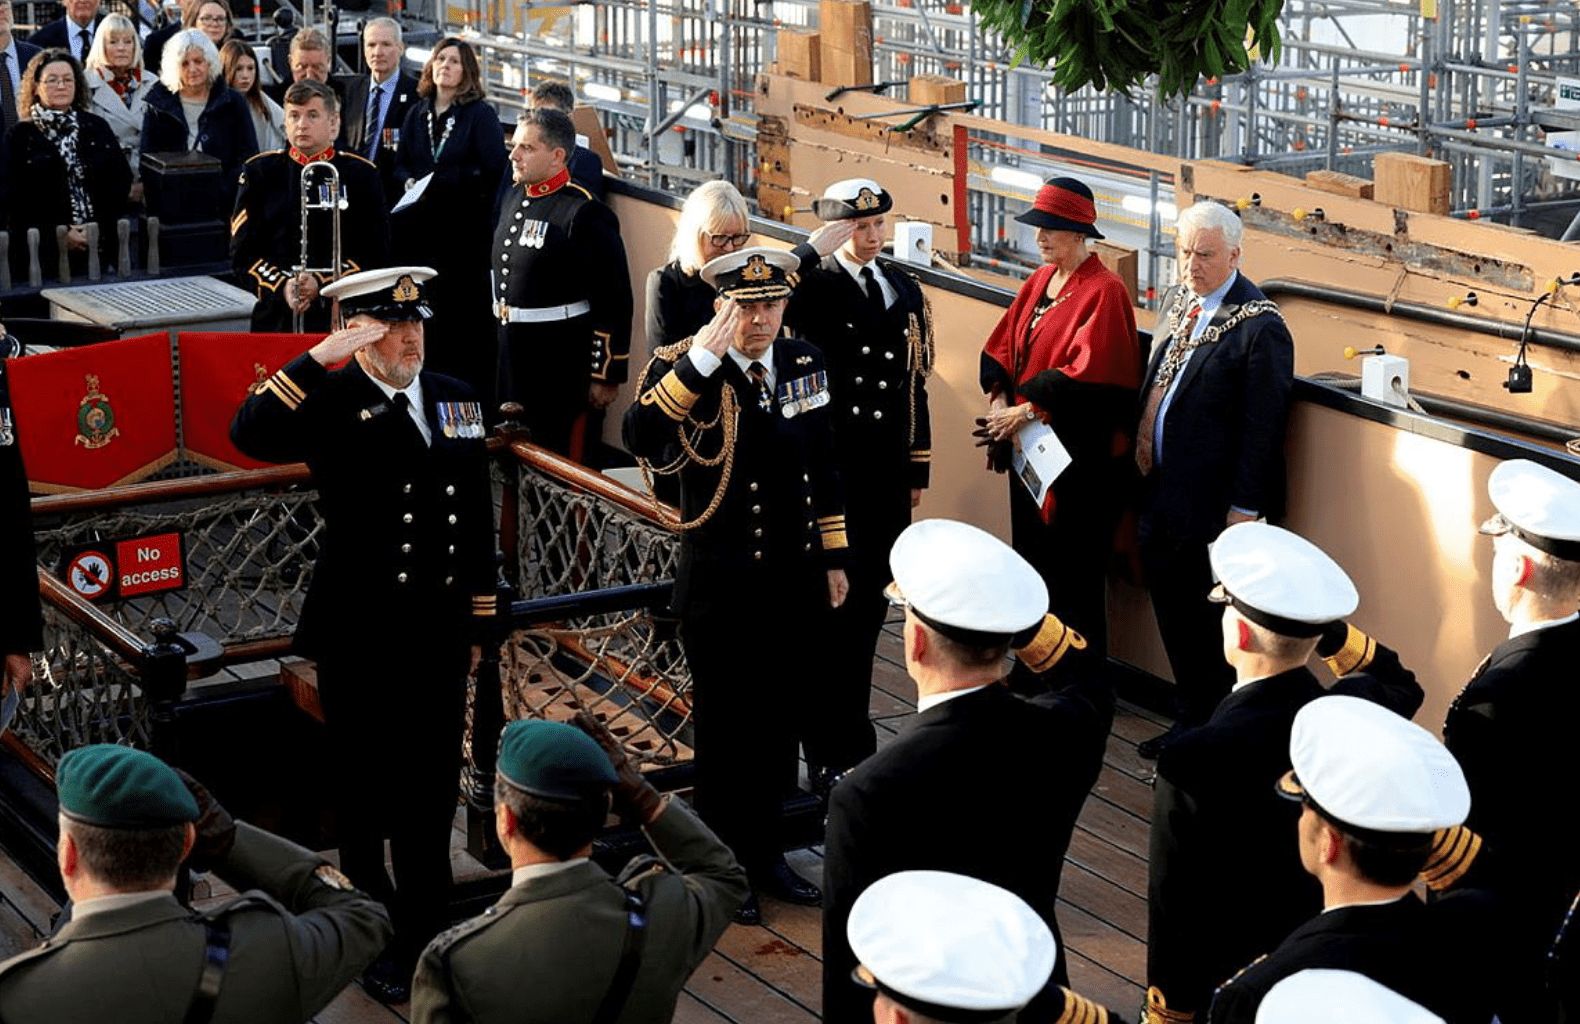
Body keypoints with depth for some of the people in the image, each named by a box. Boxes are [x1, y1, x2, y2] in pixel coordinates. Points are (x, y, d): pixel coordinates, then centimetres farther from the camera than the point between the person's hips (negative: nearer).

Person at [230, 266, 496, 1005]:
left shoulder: (457, 401, 6)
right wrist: (324, 356, -30)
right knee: (364, 795, 10)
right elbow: (252, 435, -30)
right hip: (359, 639, -4)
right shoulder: (332, 403, -10)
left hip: (438, 637, 4)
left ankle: (423, 936, 28)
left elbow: (477, 517, 11)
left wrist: (479, 612, 11)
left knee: (430, 796, 13)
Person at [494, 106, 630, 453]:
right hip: (508, 349, 8)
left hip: (559, 361, -8)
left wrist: (607, 376, -14)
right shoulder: (514, 196, 8)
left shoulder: (585, 213, -17)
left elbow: (613, 304, -16)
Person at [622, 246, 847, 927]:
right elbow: (639, 438, -32)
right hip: (719, 586, -5)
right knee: (725, 724, 7)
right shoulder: (682, 369, -12)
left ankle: (766, 854, 31)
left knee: (781, 717, 15)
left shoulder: (805, 364, 4)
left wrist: (833, 559, 14)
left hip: (794, 581, 5)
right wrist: (701, 360, -35)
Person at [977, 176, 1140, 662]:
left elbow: (1089, 375, -21)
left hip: (1078, 455, -8)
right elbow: (1003, 347, 12)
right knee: (1031, 558, 14)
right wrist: (1001, 399, -4)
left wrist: (1027, 409, -19)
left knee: (1071, 571, -1)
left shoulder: (1104, 291, -14)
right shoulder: (1039, 282, 11)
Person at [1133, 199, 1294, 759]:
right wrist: (1143, 464, 13)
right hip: (1161, 495, 8)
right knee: (1171, 609, 16)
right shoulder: (1178, 302, 9)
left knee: (1210, 624, 3)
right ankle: (1190, 719, 30)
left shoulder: (1259, 328, -16)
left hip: (1212, 506, -8)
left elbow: (1263, 425, -17)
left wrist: (1244, 509, -16)